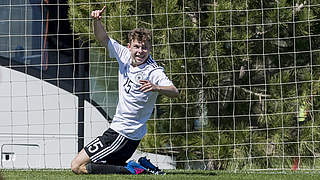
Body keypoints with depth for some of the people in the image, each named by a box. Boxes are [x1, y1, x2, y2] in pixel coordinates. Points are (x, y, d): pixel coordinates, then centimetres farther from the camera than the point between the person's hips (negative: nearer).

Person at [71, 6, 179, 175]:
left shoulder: (154, 72, -20)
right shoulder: (125, 55, 0)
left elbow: (175, 92, -33)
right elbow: (103, 38, 4)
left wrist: (156, 88, -54)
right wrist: (96, 20, -16)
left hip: (123, 135, -9)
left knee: (78, 167, -9)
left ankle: (130, 170, -9)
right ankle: (141, 168, 15)